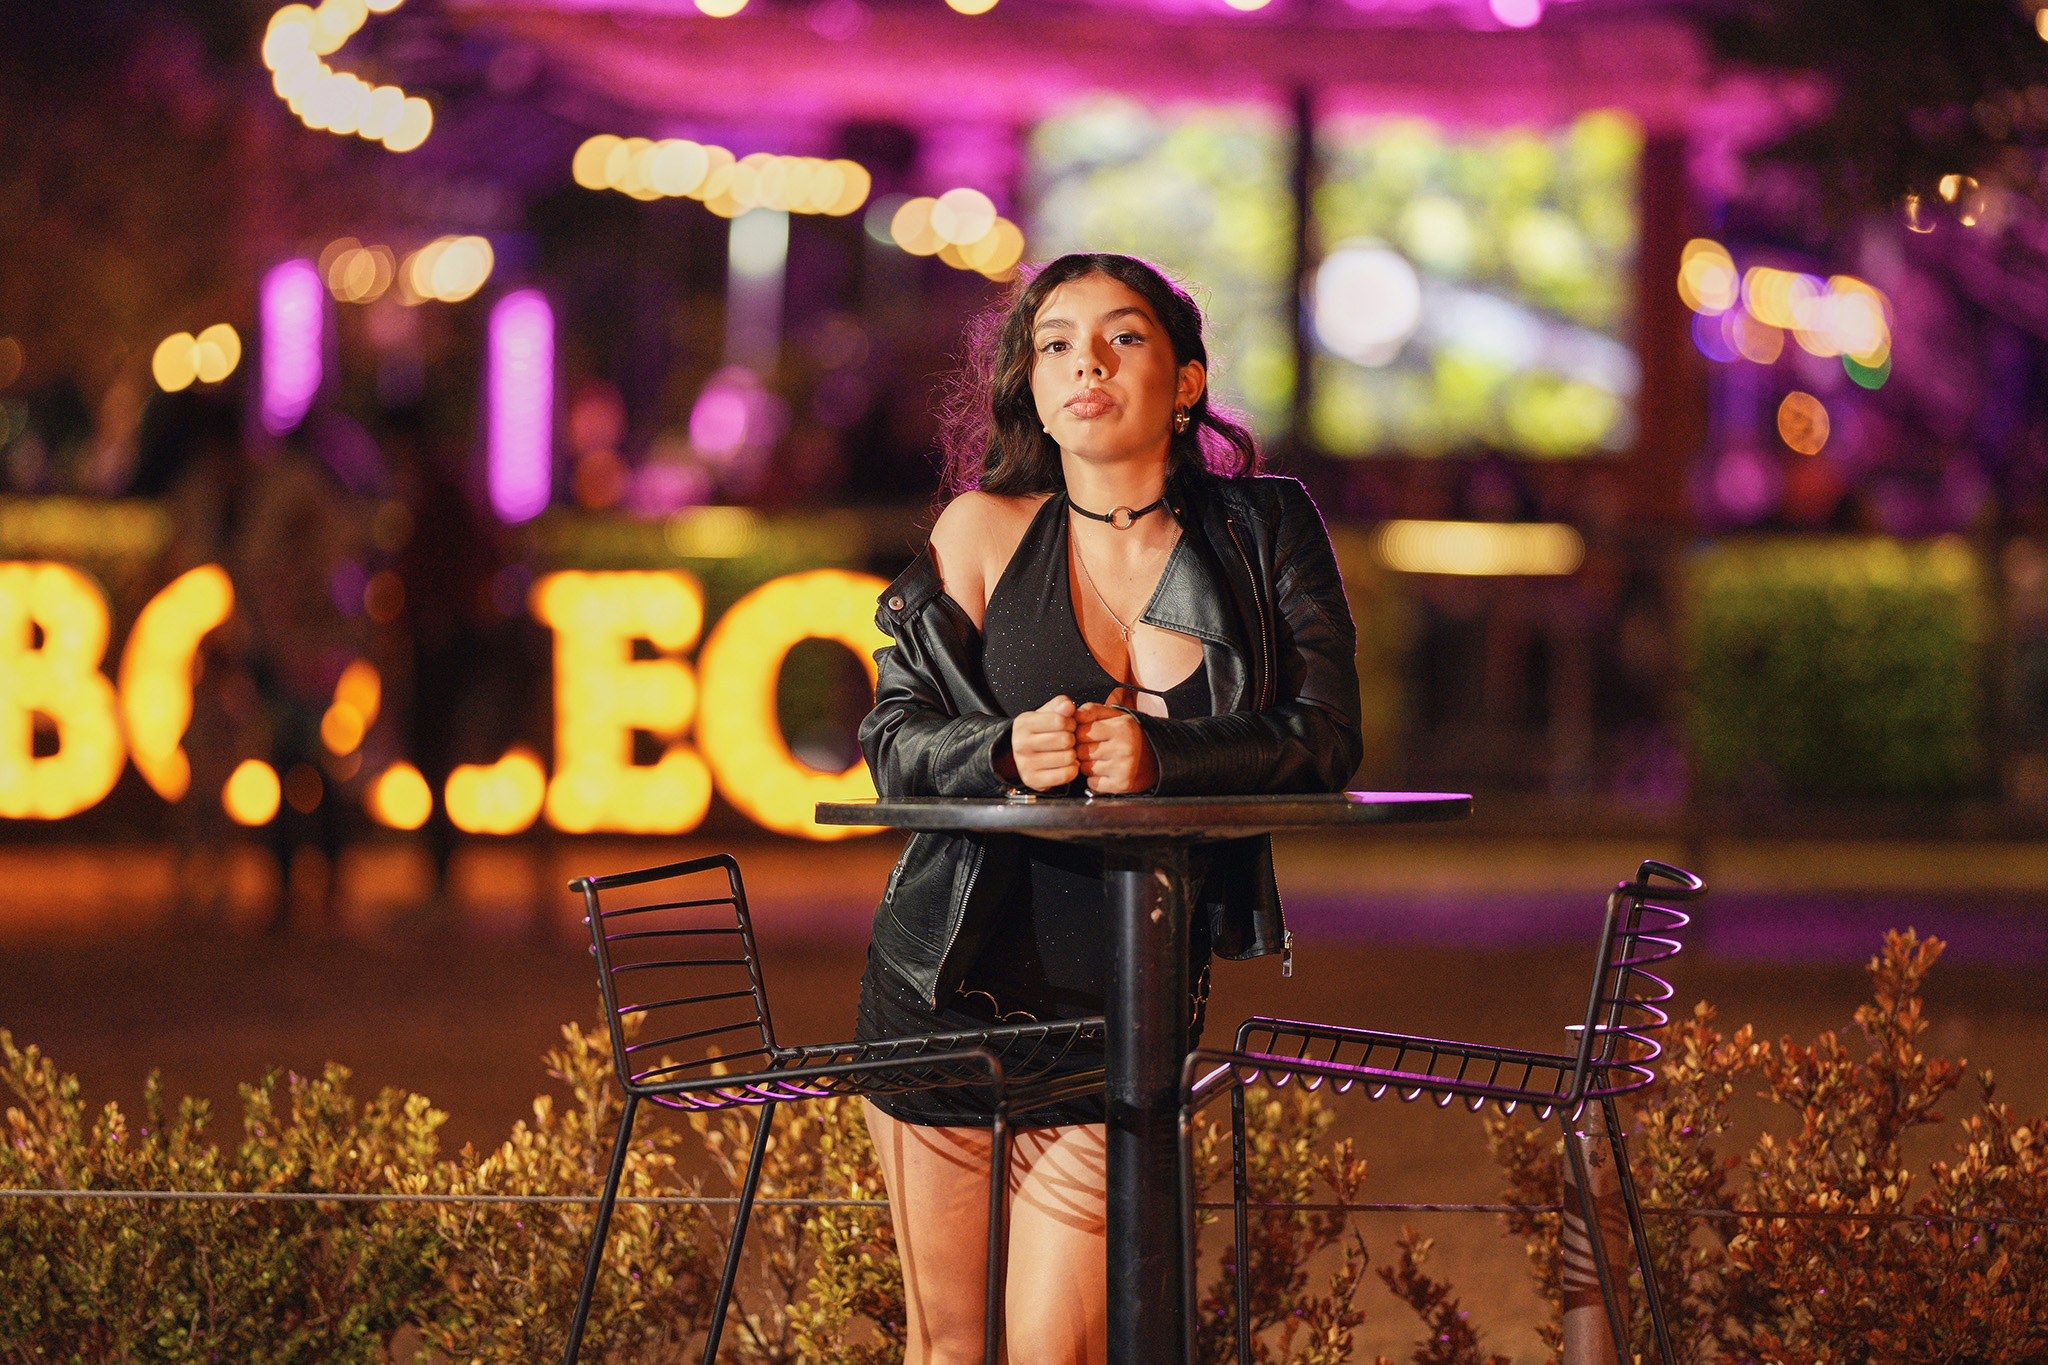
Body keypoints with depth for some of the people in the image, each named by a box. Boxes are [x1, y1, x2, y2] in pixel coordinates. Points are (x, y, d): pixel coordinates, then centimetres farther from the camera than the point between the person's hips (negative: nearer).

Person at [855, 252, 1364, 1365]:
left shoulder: (1265, 532, 3)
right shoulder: (983, 532, 2)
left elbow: (1325, 742, -5)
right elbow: (894, 736, 0)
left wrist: (1158, 757, -21)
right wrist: (1007, 752, -21)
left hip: (1128, 1005, -1)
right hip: (949, 986, 1)